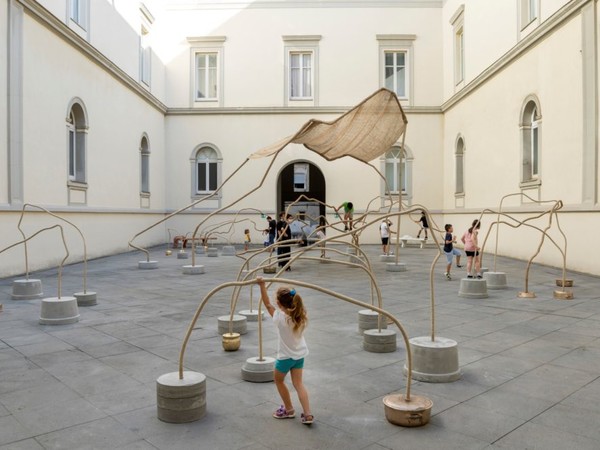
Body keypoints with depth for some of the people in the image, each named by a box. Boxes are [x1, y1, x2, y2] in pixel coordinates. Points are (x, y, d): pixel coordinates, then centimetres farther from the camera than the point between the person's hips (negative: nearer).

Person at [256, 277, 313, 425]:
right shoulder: (300, 316, -9)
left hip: (285, 356, -5)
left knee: (278, 380, 19)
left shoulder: (280, 317, -23)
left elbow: (267, 304, -13)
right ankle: (307, 414, 3)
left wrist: (262, 285, -11)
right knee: (298, 384, 11)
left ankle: (288, 410, 29)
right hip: (300, 354, 5)